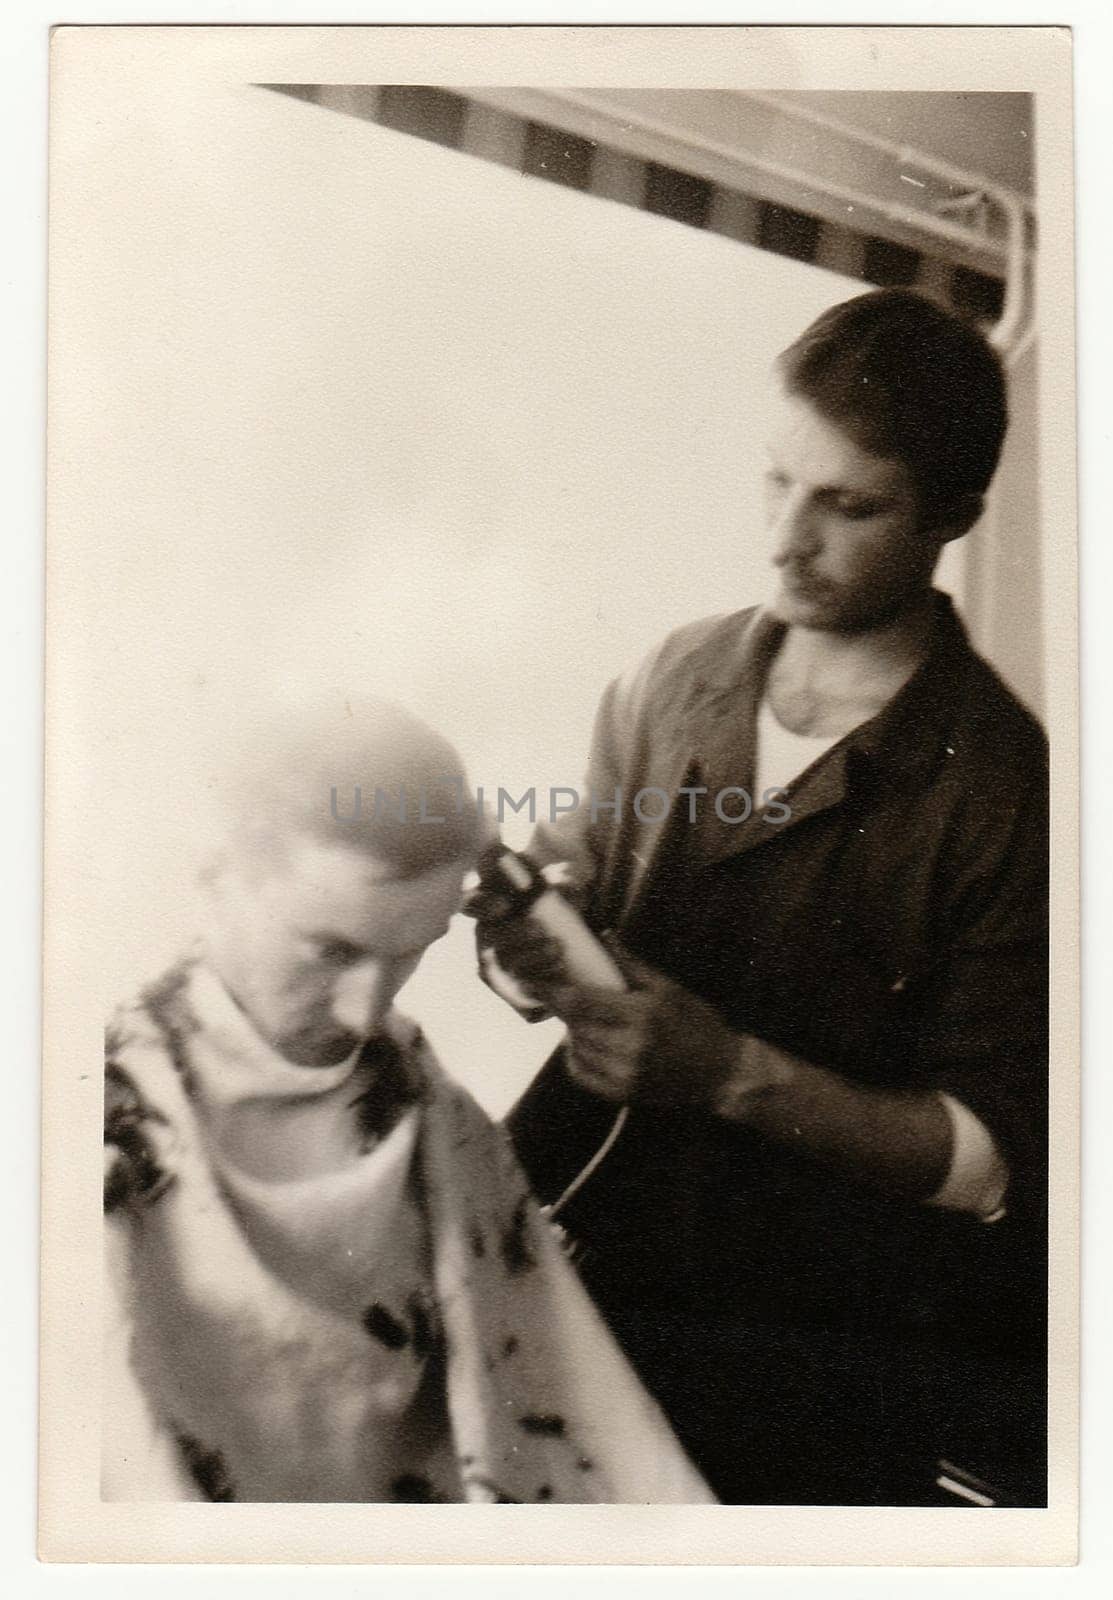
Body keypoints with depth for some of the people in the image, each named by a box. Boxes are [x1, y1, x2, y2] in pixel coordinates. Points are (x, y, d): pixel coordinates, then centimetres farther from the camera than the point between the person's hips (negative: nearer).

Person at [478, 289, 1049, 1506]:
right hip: (571, 1203, 5)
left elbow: (996, 1160, -10)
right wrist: (532, 932, -10)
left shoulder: (1006, 786, -11)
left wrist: (736, 1074, -21)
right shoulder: (671, 678, 3)